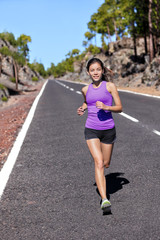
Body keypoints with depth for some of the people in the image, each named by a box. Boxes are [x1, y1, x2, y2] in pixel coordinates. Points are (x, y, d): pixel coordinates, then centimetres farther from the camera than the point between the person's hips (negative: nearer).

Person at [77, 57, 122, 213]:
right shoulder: (86, 89, 6)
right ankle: (104, 200, -21)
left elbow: (120, 108, -3)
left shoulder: (110, 86, -2)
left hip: (108, 130, 0)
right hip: (91, 130, 0)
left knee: (106, 164, 14)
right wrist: (82, 109, 5)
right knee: (99, 162, -17)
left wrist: (105, 107, -20)